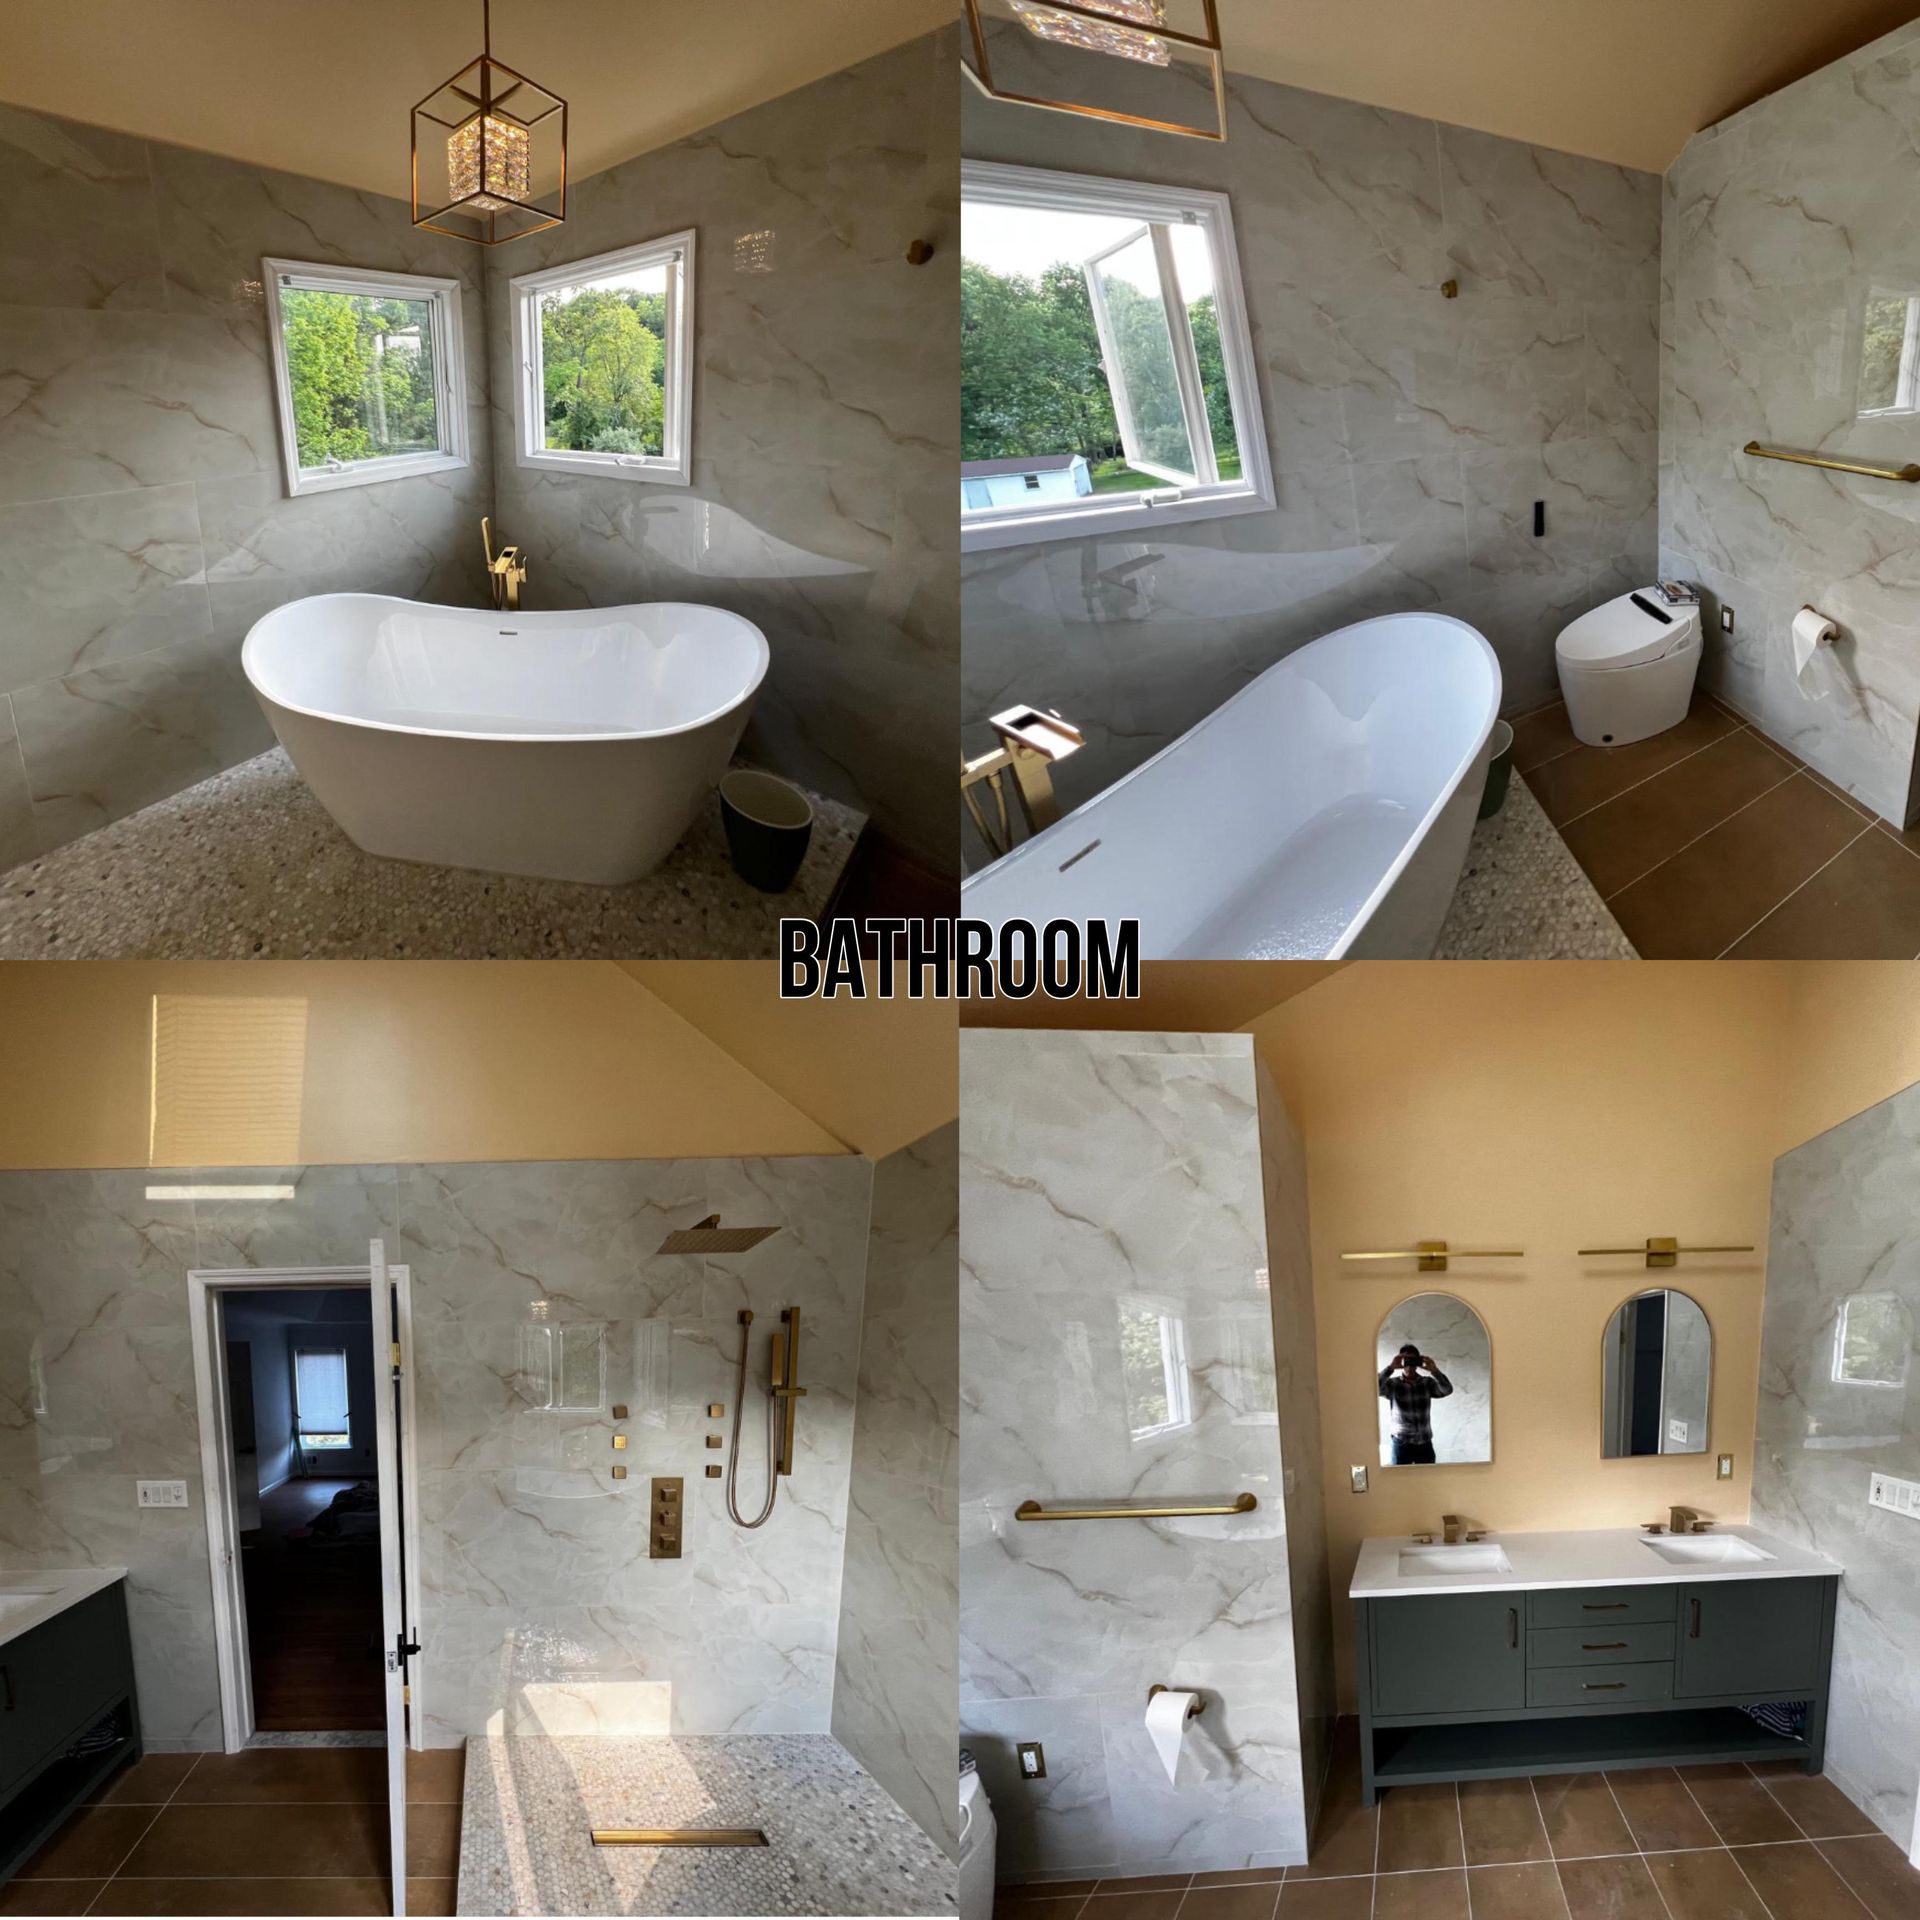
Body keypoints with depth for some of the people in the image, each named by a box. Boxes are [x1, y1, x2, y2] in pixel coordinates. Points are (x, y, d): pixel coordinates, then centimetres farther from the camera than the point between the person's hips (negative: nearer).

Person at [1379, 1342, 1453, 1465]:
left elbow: (1447, 1390, -14)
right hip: (1401, 1443, -2)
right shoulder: (1393, 1384, -4)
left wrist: (1434, 1370, -29)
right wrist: (1391, 1367, -30)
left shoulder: (1427, 1383, 3)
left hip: (1424, 1443, 2)